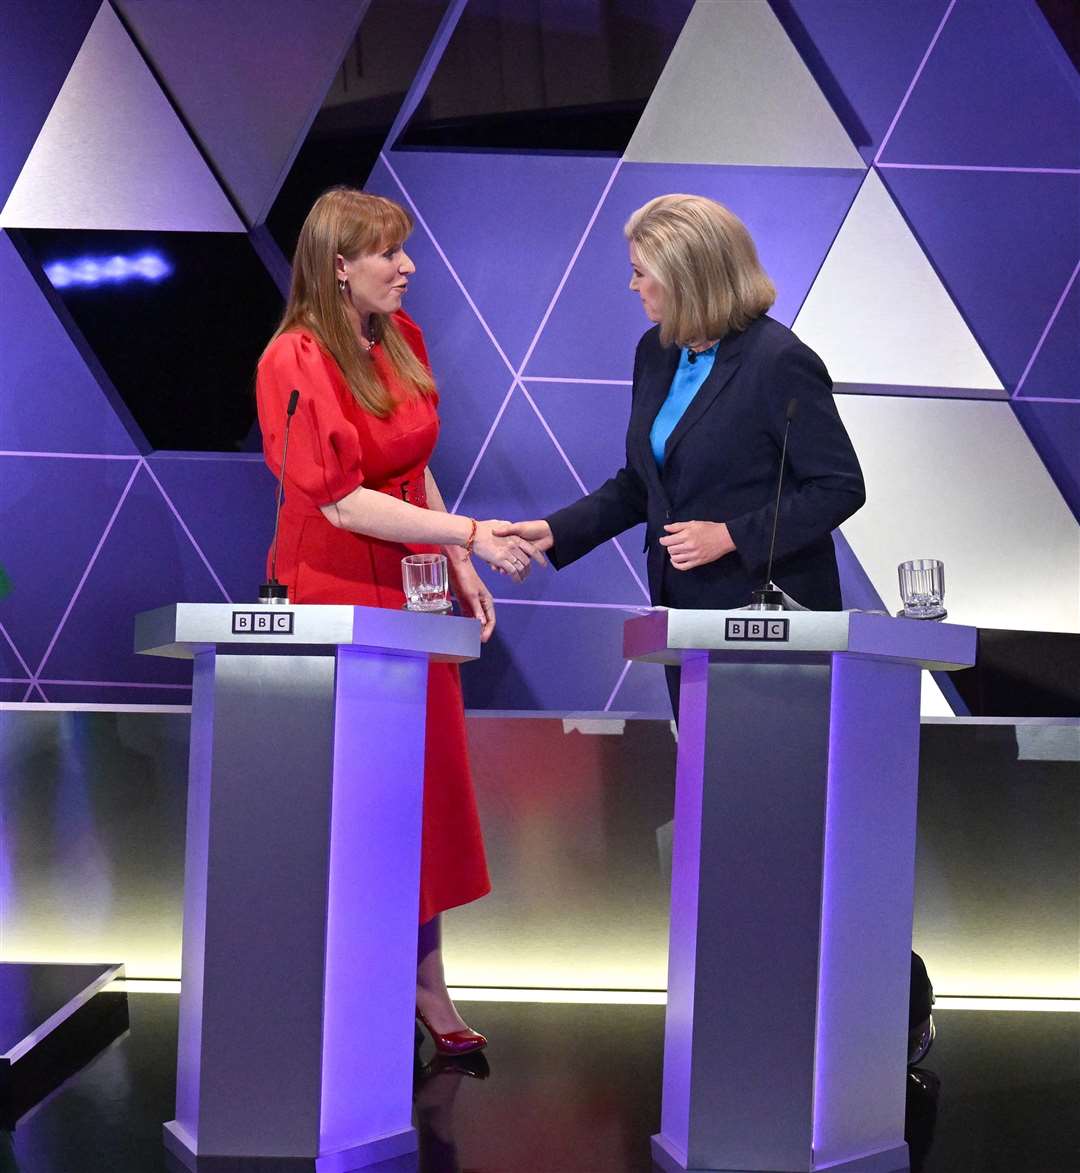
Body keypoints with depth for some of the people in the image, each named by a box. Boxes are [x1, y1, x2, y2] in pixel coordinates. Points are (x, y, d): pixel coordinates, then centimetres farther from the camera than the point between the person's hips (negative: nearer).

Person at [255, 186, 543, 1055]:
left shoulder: (401, 339, 7)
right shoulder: (296, 361, -16)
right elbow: (343, 502, -21)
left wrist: (459, 568, 8)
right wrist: (471, 535, -23)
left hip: (413, 590, 7)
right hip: (336, 596, -7)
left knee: (428, 793, 9)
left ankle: (428, 990, 21)